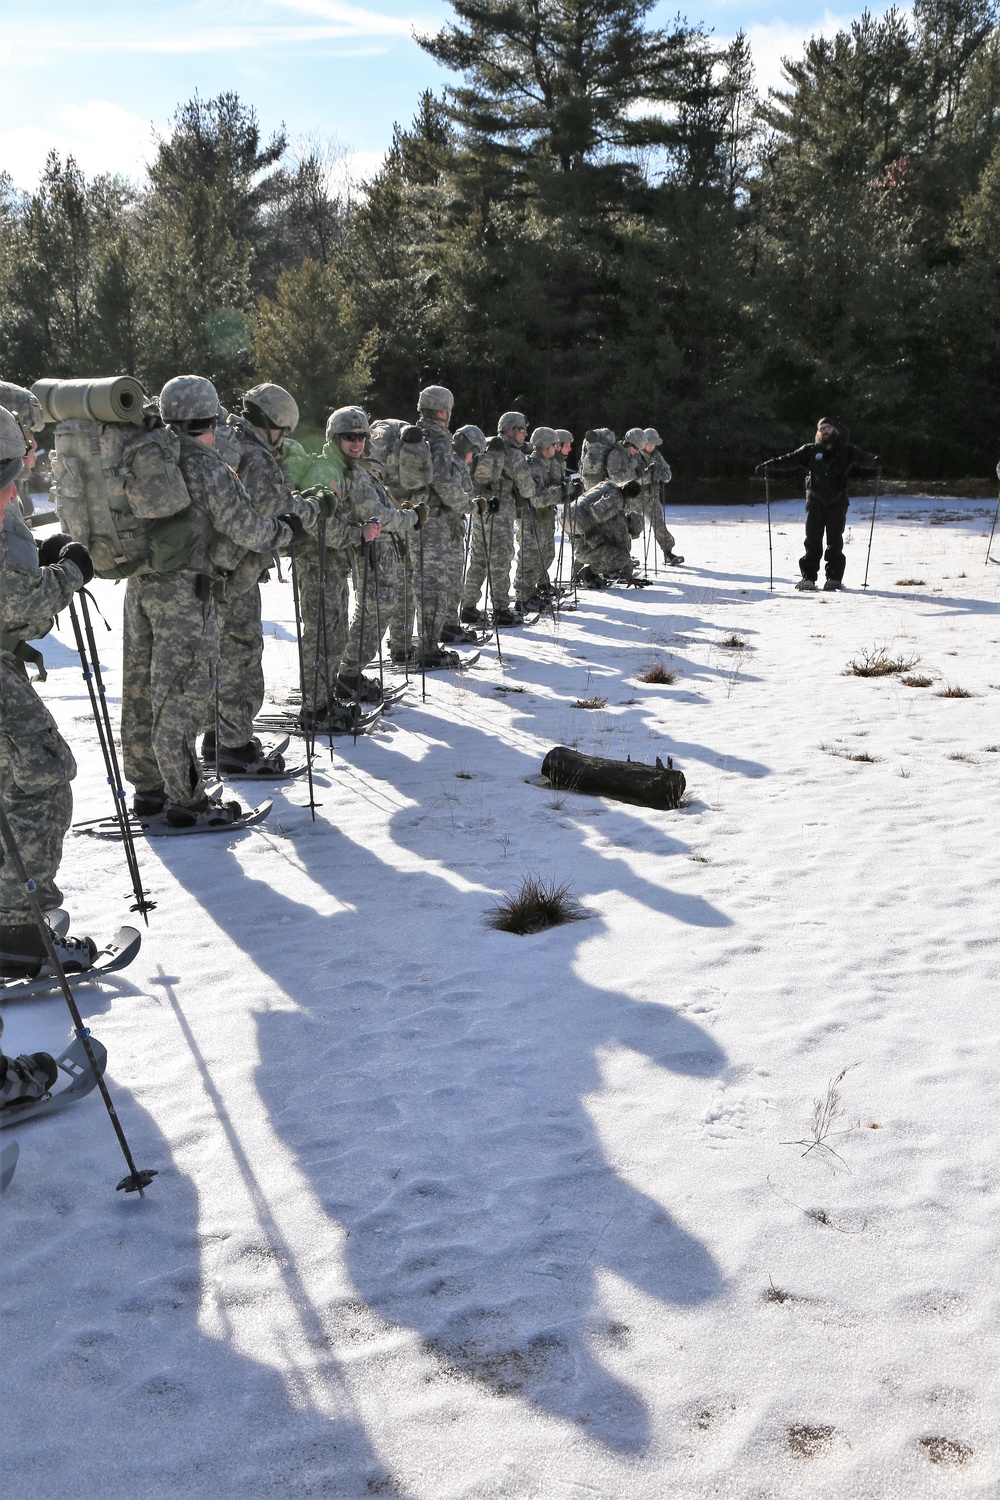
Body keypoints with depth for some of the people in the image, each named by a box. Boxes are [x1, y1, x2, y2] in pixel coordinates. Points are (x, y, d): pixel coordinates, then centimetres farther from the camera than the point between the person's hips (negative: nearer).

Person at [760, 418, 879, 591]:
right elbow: (791, 459, 0)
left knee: (835, 541, 0)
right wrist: (770, 464, -12)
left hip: (837, 502, -1)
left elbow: (861, 458, -10)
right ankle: (808, 577, 5)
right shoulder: (810, 450, 7)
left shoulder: (845, 450, 4)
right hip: (815, 502, 1)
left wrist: (873, 461, -32)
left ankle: (834, 578, 6)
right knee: (812, 540, 0)